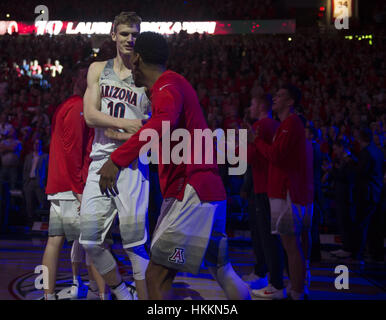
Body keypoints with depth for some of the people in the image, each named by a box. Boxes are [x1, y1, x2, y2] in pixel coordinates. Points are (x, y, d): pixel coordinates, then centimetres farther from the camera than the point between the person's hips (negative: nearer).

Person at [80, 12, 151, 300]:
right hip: (101, 159, 3)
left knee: (134, 241, -8)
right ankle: (121, 294, 19)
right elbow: (90, 115, 2)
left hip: (133, 162, -3)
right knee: (90, 239, -1)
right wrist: (128, 124, -11)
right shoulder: (98, 69, 15)